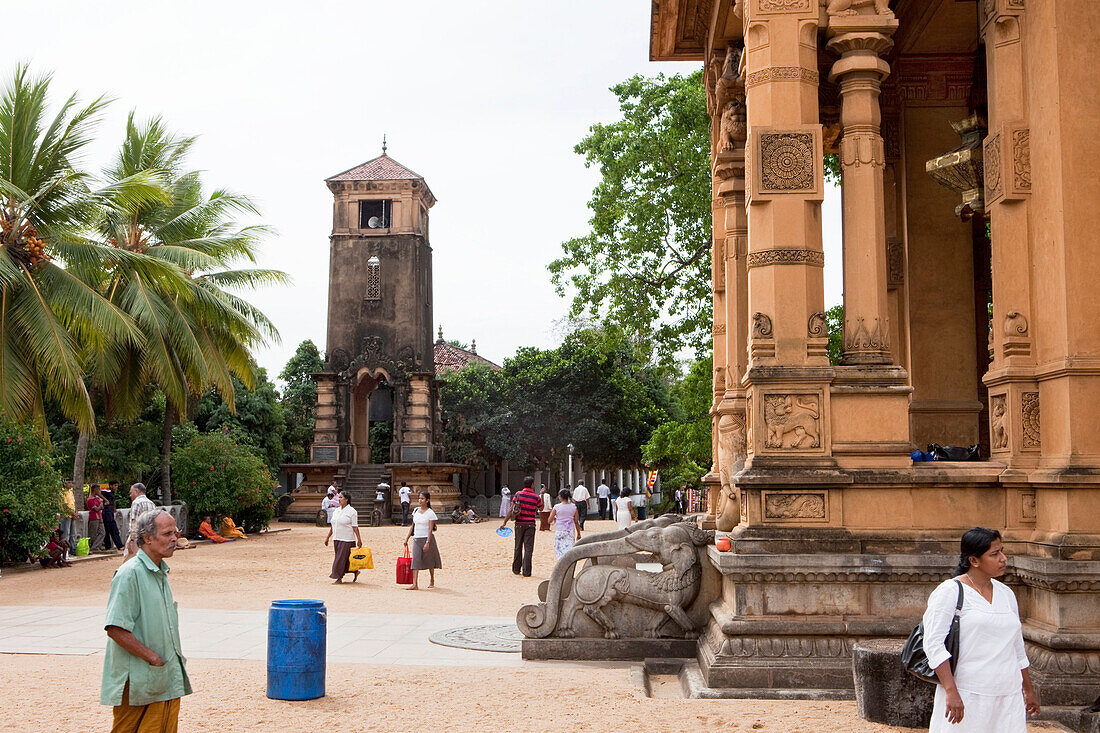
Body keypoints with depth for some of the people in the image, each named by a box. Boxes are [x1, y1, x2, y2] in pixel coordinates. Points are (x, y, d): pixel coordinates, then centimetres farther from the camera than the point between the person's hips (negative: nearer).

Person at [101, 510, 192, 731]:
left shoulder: (161, 572, 13)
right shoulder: (129, 574, -15)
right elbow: (115, 629, -21)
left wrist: (175, 658, 12)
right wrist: (153, 657, -18)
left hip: (168, 679, 8)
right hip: (139, 681, -8)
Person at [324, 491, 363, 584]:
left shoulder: (352, 511, -8)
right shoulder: (336, 511, 12)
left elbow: (355, 527, -11)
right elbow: (332, 526, 18)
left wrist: (359, 539, -14)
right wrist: (328, 537, 17)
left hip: (347, 539, -7)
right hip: (336, 539, 7)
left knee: (341, 558, -6)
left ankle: (339, 578, 1)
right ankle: (355, 571, 26)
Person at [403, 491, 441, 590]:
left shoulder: (430, 513, -8)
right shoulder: (416, 511, 8)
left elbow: (430, 529, -13)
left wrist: (427, 542, -20)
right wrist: (407, 538, 13)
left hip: (427, 538, -4)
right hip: (416, 539, 4)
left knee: (429, 561, 7)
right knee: (415, 561, -7)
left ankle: (432, 581, 27)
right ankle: (415, 584, -13)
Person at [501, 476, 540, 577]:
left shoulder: (518, 494, -2)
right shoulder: (536, 497, -5)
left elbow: (512, 510, -6)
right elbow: (541, 507, 14)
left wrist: (505, 522, -3)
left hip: (519, 524, 2)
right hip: (530, 525, -2)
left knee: (518, 547, 14)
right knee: (528, 548, 0)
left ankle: (516, 569, 22)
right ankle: (526, 571, -3)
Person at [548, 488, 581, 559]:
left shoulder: (556, 507, -7)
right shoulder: (574, 507, 0)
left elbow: (550, 520, -3)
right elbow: (576, 522, 4)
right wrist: (578, 533, 13)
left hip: (559, 531, -2)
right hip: (571, 531, 2)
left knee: (559, 548, 7)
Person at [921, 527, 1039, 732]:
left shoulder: (1006, 594, 14)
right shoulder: (949, 592, -6)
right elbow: (933, 644, -13)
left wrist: (1028, 690, 26)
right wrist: (951, 691, -20)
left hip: (1008, 698, 5)